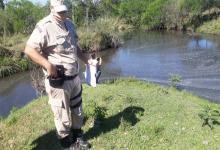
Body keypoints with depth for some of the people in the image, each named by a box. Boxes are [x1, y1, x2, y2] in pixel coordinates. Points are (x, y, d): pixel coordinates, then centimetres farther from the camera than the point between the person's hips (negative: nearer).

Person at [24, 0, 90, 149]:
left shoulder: (69, 24, 10)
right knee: (63, 117, 7)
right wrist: (48, 65, -26)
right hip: (58, 81, -7)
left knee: (77, 111, 21)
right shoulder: (44, 27, -16)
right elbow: (29, 50, -20)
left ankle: (78, 136, 41)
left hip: (75, 77, 8)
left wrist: (87, 60, 10)